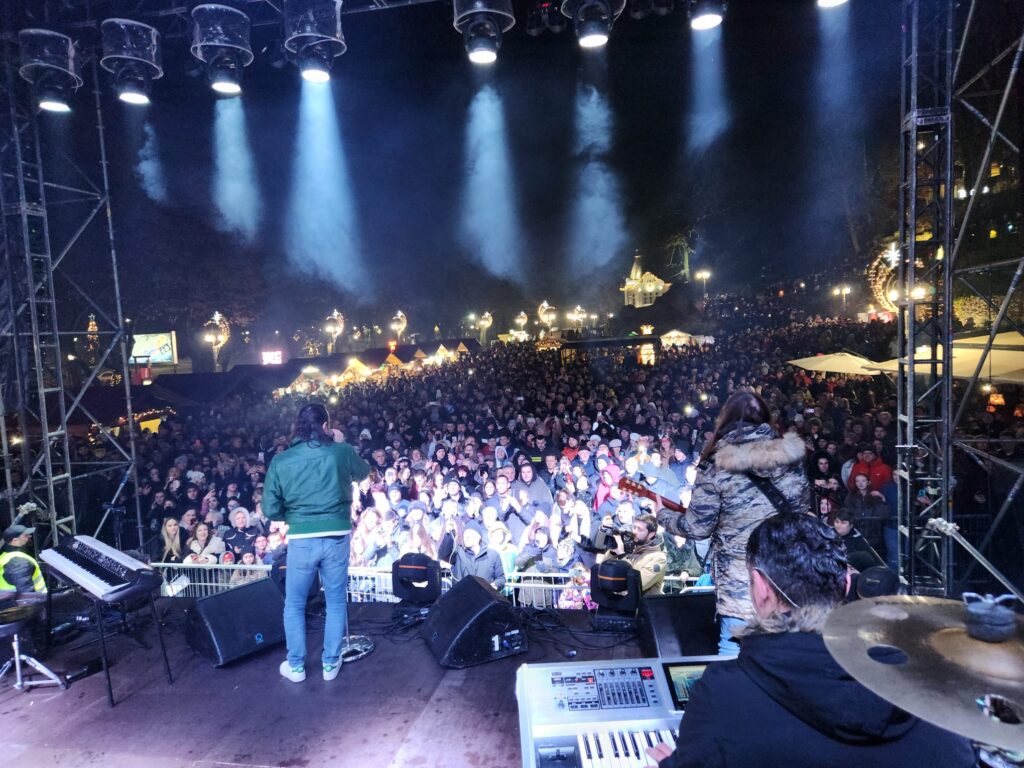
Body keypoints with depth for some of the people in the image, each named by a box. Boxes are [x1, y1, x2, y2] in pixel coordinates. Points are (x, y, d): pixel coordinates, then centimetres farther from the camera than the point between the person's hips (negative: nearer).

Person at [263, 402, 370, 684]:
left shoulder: (280, 461, -5)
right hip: (337, 537, 0)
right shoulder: (341, 452, -5)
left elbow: (270, 510, -4)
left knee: (294, 604, 19)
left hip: (301, 539, 0)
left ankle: (296, 666, 28)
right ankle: (330, 663, 26)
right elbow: (364, 472, 17)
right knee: (336, 601, 16)